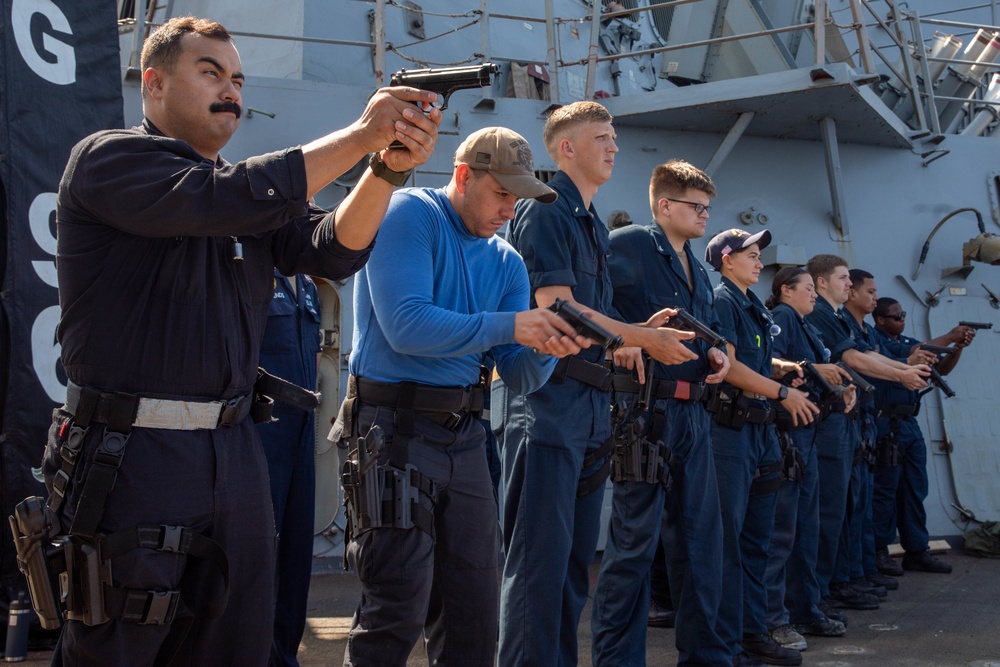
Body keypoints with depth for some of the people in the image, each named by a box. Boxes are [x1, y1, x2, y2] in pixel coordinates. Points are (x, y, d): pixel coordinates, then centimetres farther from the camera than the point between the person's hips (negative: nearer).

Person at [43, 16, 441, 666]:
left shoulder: (255, 186, 14)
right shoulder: (109, 158, -5)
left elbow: (334, 248, 1)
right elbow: (226, 199, -21)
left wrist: (390, 166, -16)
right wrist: (361, 134, -17)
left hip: (234, 451, 6)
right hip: (131, 458, -6)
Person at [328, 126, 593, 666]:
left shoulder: (506, 261, 12)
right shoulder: (411, 214, -6)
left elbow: (518, 377, 8)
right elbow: (406, 326, -20)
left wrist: (545, 347, -13)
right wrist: (509, 325, -21)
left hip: (464, 434, 7)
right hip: (395, 427, -7)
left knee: (474, 610, 12)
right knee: (398, 611, -7)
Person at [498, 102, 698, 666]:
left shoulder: (596, 227, 21)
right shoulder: (544, 210, -6)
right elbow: (557, 308, -16)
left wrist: (638, 334, 3)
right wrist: (643, 338, -8)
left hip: (594, 404, 9)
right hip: (551, 400, -9)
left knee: (577, 556, 13)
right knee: (542, 556, -7)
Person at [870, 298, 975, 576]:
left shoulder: (907, 341, 17)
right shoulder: (875, 340, -8)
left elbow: (940, 368, 16)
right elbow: (911, 354, -20)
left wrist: (959, 347, -1)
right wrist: (949, 337, -12)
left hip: (909, 423, 8)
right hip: (887, 424, -8)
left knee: (915, 489, 9)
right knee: (885, 489, -4)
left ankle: (917, 551, 16)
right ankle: (878, 552, 4)